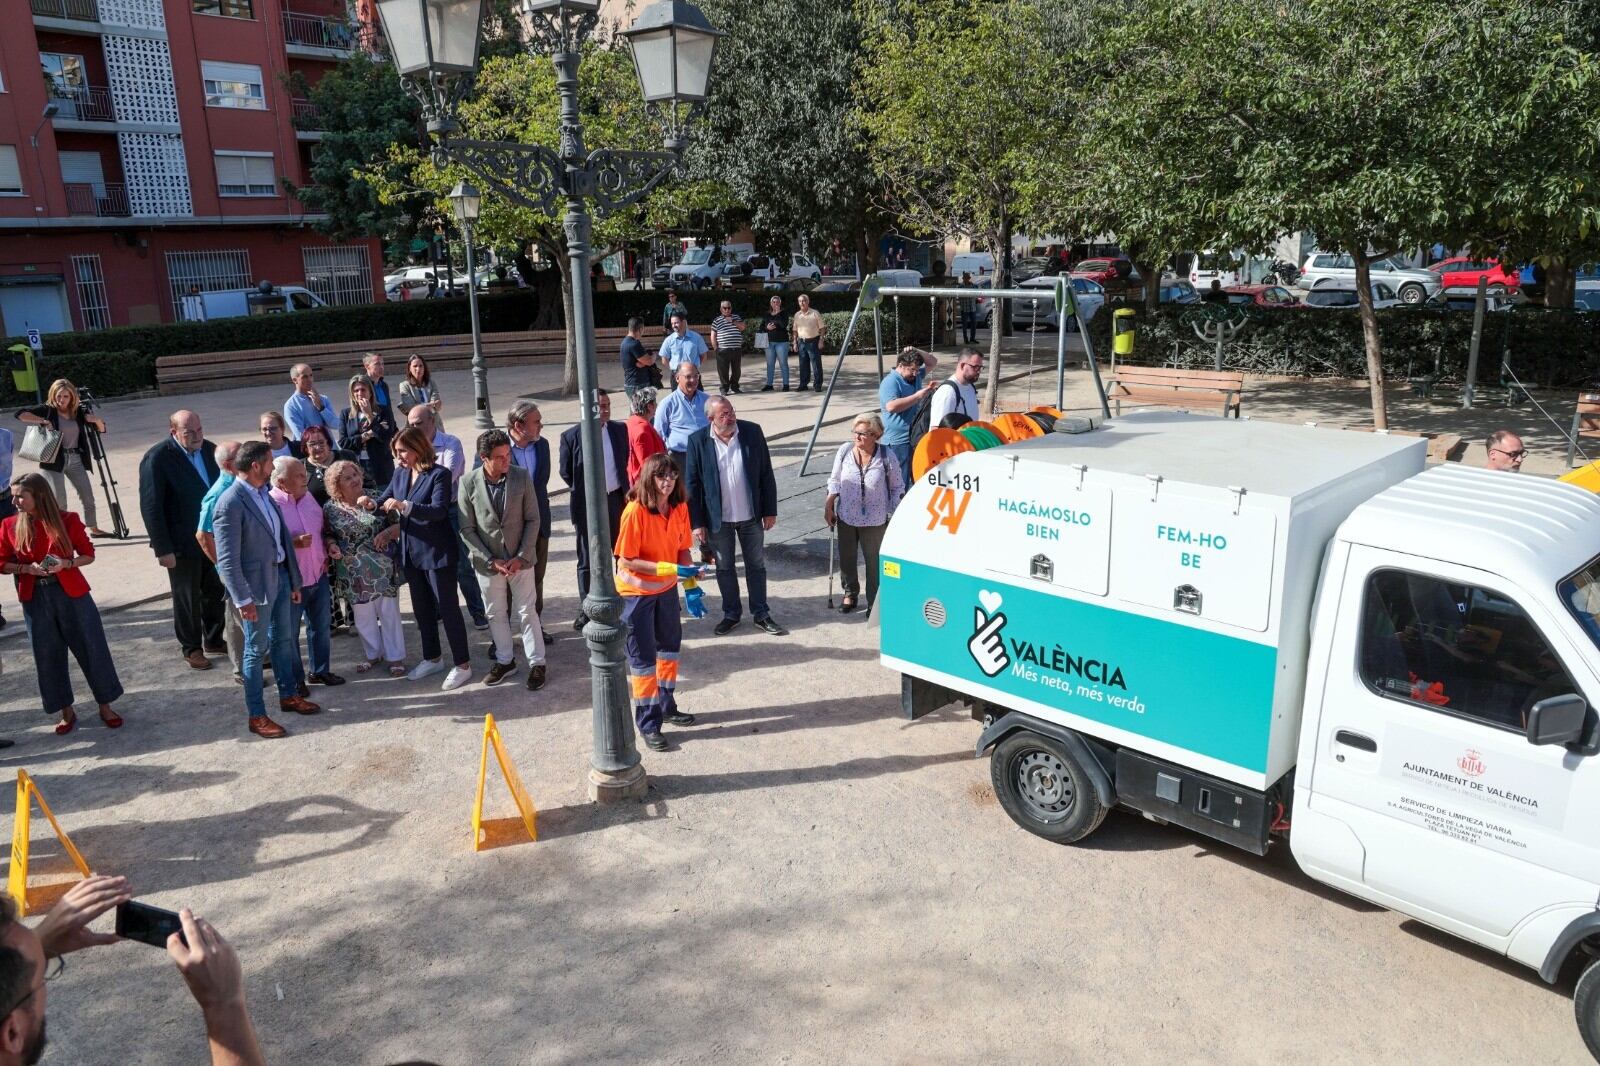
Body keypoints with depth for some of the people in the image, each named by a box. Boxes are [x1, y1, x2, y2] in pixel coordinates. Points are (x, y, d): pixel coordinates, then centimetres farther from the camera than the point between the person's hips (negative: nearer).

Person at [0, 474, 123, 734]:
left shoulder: (68, 520, -6)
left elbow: (88, 554, 2)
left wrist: (66, 563, -17)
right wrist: (27, 568, -14)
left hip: (72, 595, -2)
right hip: (35, 599, 2)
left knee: (91, 649, 3)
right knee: (48, 656, 8)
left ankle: (105, 706, 18)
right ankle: (66, 712, 22)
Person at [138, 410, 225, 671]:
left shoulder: (209, 449, 0)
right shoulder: (157, 459, -17)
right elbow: (151, 508, -16)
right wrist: (163, 549, -17)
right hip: (184, 544, -5)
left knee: (215, 592, 16)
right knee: (187, 598, 10)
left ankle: (214, 640, 34)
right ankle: (191, 648, 26)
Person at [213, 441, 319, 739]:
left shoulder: (264, 493, 6)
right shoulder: (230, 503, -19)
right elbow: (227, 559, -20)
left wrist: (294, 580, 12)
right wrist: (243, 599, -21)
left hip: (280, 575, 8)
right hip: (257, 583, -8)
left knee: (283, 640, 20)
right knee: (256, 649, 4)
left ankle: (288, 695, 37)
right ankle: (256, 716, 16)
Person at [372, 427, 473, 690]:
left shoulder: (439, 474, -14)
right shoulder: (400, 473, 6)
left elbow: (439, 510, -24)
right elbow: (386, 500, 10)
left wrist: (405, 506, -35)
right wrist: (373, 503, -12)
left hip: (437, 551, -7)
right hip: (411, 552, 7)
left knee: (447, 607, -1)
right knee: (421, 608, 18)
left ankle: (463, 665, 9)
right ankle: (432, 658, 33)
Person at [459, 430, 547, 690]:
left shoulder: (522, 477, -9)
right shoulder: (468, 483, -10)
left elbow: (533, 519, -4)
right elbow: (467, 529, -6)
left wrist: (521, 556, -11)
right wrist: (491, 560, -12)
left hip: (520, 559, -1)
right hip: (487, 561, 1)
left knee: (527, 612, 6)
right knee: (496, 614, 14)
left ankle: (536, 663, 18)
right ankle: (504, 660, 32)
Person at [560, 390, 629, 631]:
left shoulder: (620, 430, 0)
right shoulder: (571, 437, -10)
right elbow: (566, 473, 1)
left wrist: (625, 491, 5)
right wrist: (583, 490, 6)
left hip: (616, 500, 3)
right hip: (587, 505, -3)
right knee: (587, 560, 8)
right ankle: (586, 609, 19)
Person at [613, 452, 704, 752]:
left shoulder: (680, 508, -7)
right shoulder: (635, 511, -25)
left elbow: (682, 549, 2)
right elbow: (627, 560, -24)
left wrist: (691, 587, -7)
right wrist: (670, 568, -30)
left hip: (667, 588, 7)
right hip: (636, 592, -7)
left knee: (670, 645, 20)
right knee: (643, 658, 3)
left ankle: (666, 707, 40)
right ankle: (648, 724, 15)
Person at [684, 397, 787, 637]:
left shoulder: (752, 432, -7)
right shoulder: (698, 440, -10)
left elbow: (766, 474, 0)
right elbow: (692, 484, -6)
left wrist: (770, 510, -1)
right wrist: (697, 522, -7)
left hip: (750, 515, 1)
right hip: (718, 518, -1)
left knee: (756, 565, 11)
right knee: (724, 568, 13)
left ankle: (761, 615, 25)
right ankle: (731, 614, 29)